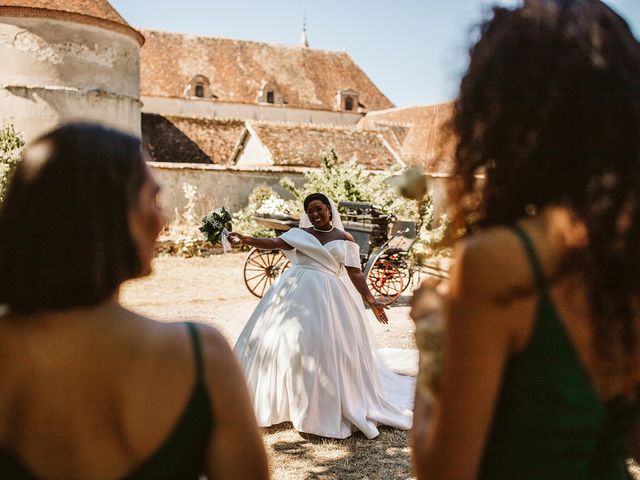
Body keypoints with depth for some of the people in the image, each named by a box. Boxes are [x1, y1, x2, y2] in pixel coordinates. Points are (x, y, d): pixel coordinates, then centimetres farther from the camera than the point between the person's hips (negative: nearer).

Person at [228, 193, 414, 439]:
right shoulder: (300, 234, 11)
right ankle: (283, 402, 13)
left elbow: (354, 273, 8)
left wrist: (371, 301, 2)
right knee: (287, 342, 0)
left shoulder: (344, 239, 10)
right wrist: (245, 239, -19)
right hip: (296, 292, 1)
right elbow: (273, 243, -3)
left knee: (326, 349, -5)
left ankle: (326, 408, 7)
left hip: (327, 296, -1)